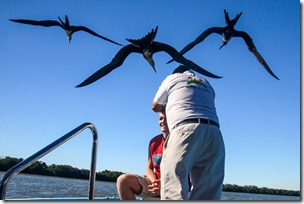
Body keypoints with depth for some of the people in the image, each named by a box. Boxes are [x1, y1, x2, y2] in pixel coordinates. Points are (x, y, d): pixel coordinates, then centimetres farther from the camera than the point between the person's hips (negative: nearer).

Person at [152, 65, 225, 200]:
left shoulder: (172, 78, 22)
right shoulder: (207, 84, 33)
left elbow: (156, 107, 29)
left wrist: (167, 106, 51)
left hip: (185, 129, -5)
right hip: (214, 134, 5)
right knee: (207, 194, 0)